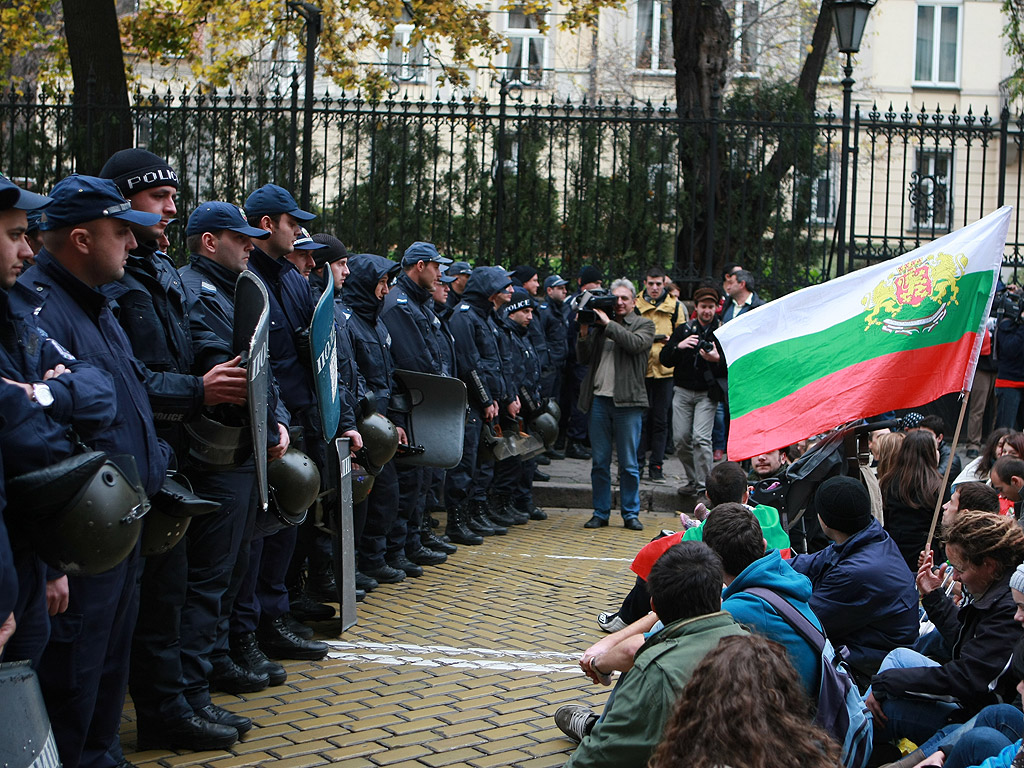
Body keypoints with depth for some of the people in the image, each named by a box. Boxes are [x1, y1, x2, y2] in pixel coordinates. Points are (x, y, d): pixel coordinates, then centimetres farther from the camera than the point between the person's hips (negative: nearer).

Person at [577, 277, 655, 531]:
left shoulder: (644, 324, 7)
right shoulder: (599, 324, 15)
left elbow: (636, 343, -15)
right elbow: (583, 359, 12)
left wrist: (608, 324, -12)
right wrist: (584, 332, -2)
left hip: (627, 401, -3)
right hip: (599, 399, 3)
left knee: (628, 464, 2)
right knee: (600, 462, 6)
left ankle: (630, 513, 11)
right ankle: (600, 512, 14)